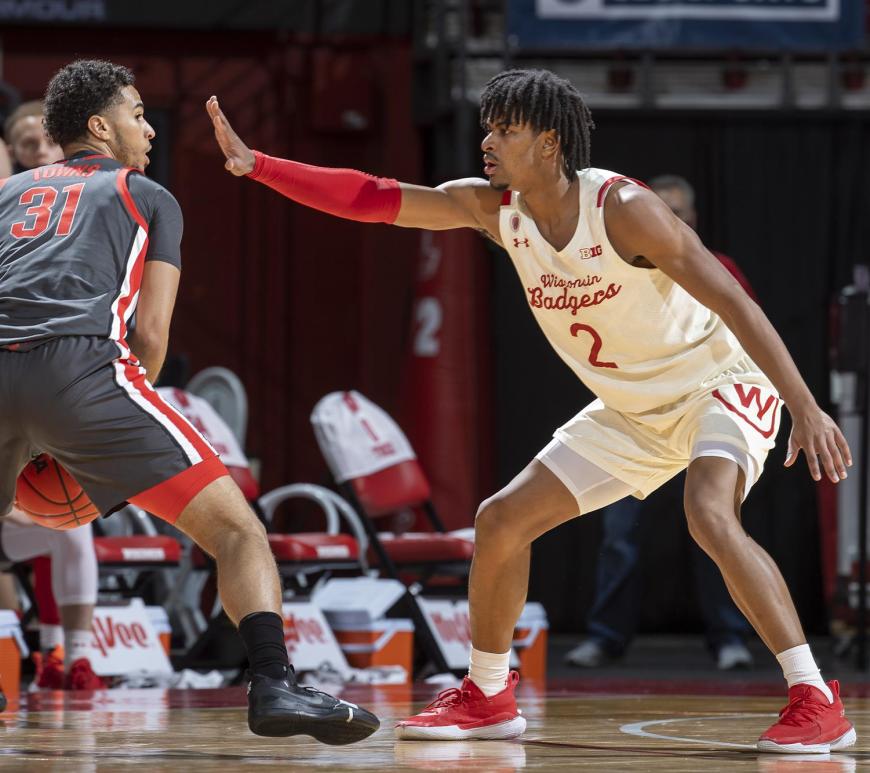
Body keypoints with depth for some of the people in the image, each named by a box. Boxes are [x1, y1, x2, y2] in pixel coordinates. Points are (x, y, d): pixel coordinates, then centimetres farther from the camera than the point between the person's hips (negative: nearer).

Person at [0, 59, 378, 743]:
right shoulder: (148, 198, 22)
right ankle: (274, 683, -20)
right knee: (236, 529, -1)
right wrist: (112, 426, 24)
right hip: (83, 363, -4)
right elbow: (150, 335, 11)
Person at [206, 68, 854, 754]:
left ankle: (818, 704, -30)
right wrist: (254, 164, -13)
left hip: (720, 384, -8)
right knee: (501, 520, 4)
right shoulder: (495, 208, -7)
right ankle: (487, 699, 22)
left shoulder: (622, 208, -26)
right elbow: (371, 198, -5)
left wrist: (807, 409, -31)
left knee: (709, 515, -34)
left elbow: (734, 303, -27)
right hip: (631, 411, 8)